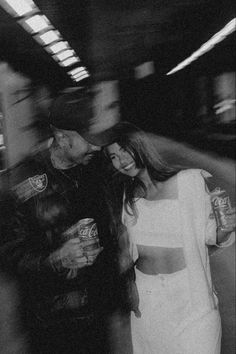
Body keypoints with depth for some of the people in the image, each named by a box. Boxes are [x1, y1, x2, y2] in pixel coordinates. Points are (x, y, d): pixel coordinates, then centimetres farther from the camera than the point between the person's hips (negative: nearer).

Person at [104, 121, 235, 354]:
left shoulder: (188, 181, -10)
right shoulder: (130, 195, 5)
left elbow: (209, 234, -5)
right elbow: (130, 249, 11)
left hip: (190, 296, -4)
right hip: (146, 298, 4)